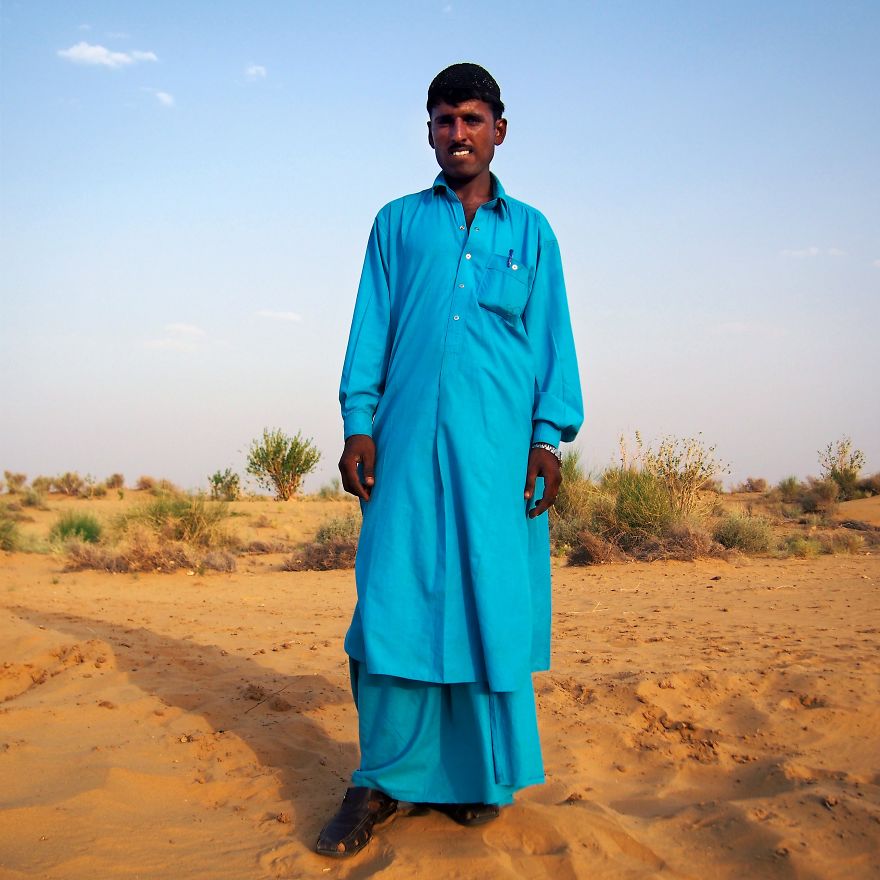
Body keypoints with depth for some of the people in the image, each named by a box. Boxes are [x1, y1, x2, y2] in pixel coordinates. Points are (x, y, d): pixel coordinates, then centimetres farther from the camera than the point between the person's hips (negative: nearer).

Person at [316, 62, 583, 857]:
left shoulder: (531, 231, 17)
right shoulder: (398, 223, 17)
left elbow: (553, 339, 11)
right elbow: (371, 327, 12)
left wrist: (550, 436, 0)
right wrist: (359, 421, 0)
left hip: (499, 447, 0)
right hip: (410, 440, 0)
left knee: (493, 602, 0)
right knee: (398, 598, -5)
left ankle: (481, 774, 12)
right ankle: (386, 777, 4)